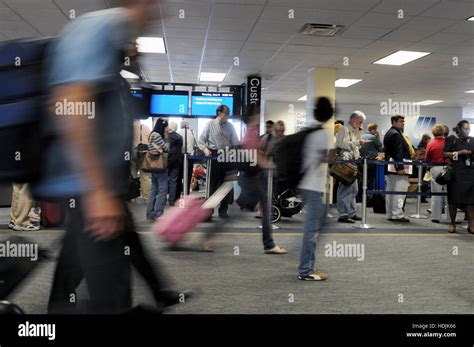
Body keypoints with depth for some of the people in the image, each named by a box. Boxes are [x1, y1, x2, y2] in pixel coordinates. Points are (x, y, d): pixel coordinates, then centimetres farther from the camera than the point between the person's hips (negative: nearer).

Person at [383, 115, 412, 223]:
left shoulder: (389, 133, 19)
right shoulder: (396, 134, -13)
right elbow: (398, 152, -20)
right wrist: (400, 167, -23)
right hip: (398, 168, -11)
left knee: (390, 192, 11)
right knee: (399, 191, -7)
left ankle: (390, 214, 17)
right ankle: (397, 215, -6)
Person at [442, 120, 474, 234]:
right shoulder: (451, 139, 4)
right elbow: (444, 154, -3)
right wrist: (459, 152, -11)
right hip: (456, 173, -3)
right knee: (454, 199, 2)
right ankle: (452, 223, 14)